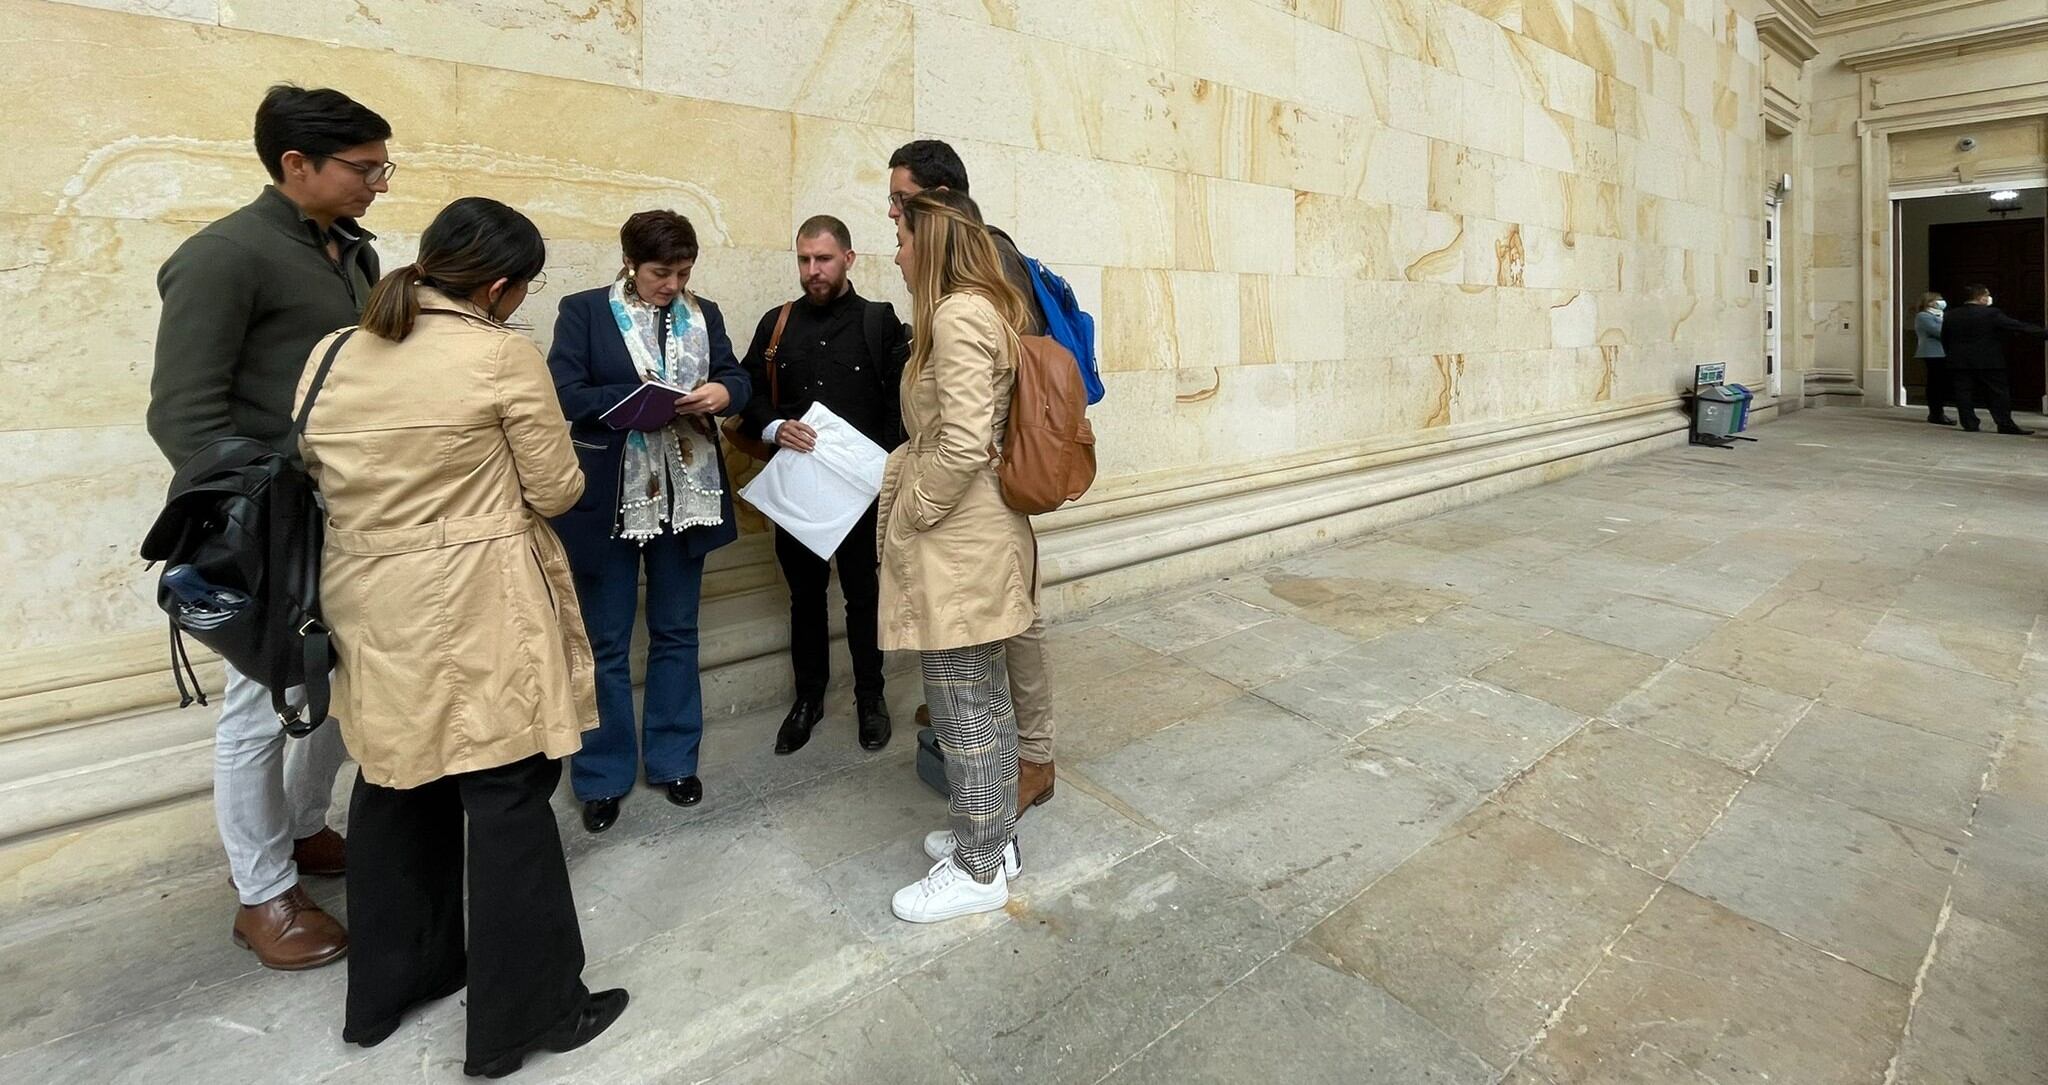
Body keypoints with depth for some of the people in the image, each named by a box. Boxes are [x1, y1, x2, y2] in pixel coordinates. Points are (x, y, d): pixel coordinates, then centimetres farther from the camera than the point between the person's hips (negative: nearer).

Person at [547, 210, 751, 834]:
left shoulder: (704, 314, 10)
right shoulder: (584, 311, -2)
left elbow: (737, 378, 6)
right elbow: (564, 394, -11)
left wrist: (722, 393, -17)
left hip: (686, 496, 4)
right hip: (608, 498, -3)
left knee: (676, 632, 13)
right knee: (606, 642, 6)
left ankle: (674, 759, 28)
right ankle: (603, 775, 20)